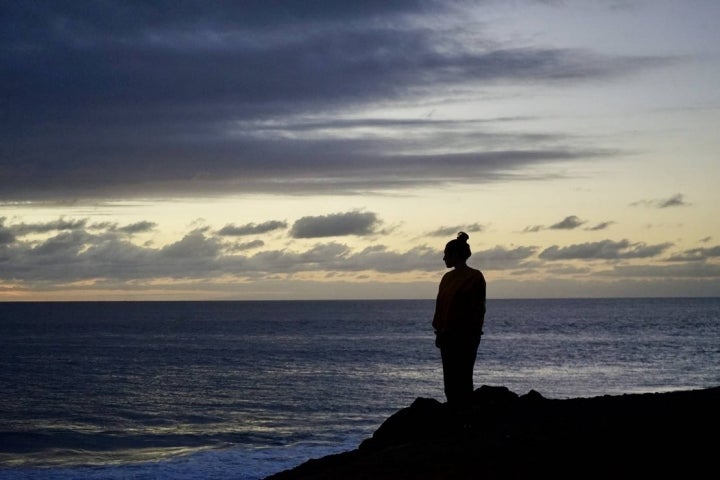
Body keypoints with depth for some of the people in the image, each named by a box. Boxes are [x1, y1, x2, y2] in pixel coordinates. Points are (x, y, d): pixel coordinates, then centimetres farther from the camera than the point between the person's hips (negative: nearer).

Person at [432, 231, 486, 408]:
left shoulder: (475, 277, -7)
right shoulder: (447, 277, 14)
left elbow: (478, 309, -10)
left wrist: (473, 333, -15)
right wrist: (439, 331, 9)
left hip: (465, 336, -8)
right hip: (447, 336, 8)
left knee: (462, 379, -7)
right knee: (450, 380, 8)